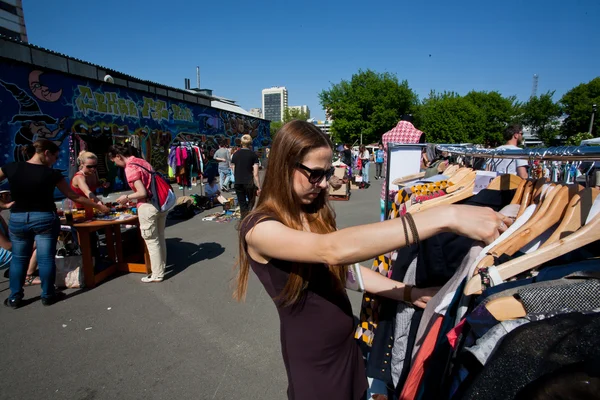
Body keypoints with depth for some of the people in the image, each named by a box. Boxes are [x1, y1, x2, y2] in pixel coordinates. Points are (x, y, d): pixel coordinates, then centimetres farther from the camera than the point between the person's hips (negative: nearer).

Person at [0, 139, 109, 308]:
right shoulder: (52, 174, -11)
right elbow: (74, 196, -5)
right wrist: (99, 206, 3)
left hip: (17, 219, 4)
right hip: (45, 219, -3)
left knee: (18, 258, 15)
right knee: (46, 258, 4)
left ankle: (14, 298, 22)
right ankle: (47, 295, 13)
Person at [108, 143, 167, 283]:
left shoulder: (130, 168, -13)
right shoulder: (141, 161, 12)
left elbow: (142, 193, -17)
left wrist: (127, 198, 0)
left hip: (148, 206, -8)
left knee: (152, 241, 3)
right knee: (159, 237, 18)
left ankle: (157, 275, 13)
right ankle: (161, 266, 32)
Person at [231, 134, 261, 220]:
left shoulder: (236, 154, 5)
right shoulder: (253, 154, -4)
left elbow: (233, 171, 9)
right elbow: (255, 173, -9)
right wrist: (259, 187, -6)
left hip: (238, 183, 3)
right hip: (249, 183, -3)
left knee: (242, 205, 12)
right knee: (250, 203, 16)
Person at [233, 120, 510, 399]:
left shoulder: (315, 214, -1)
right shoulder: (258, 228, -25)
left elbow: (345, 268, 1)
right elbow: (332, 250, -41)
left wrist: (410, 293, -10)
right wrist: (445, 217, -44)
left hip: (347, 345, 6)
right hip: (312, 360, -6)